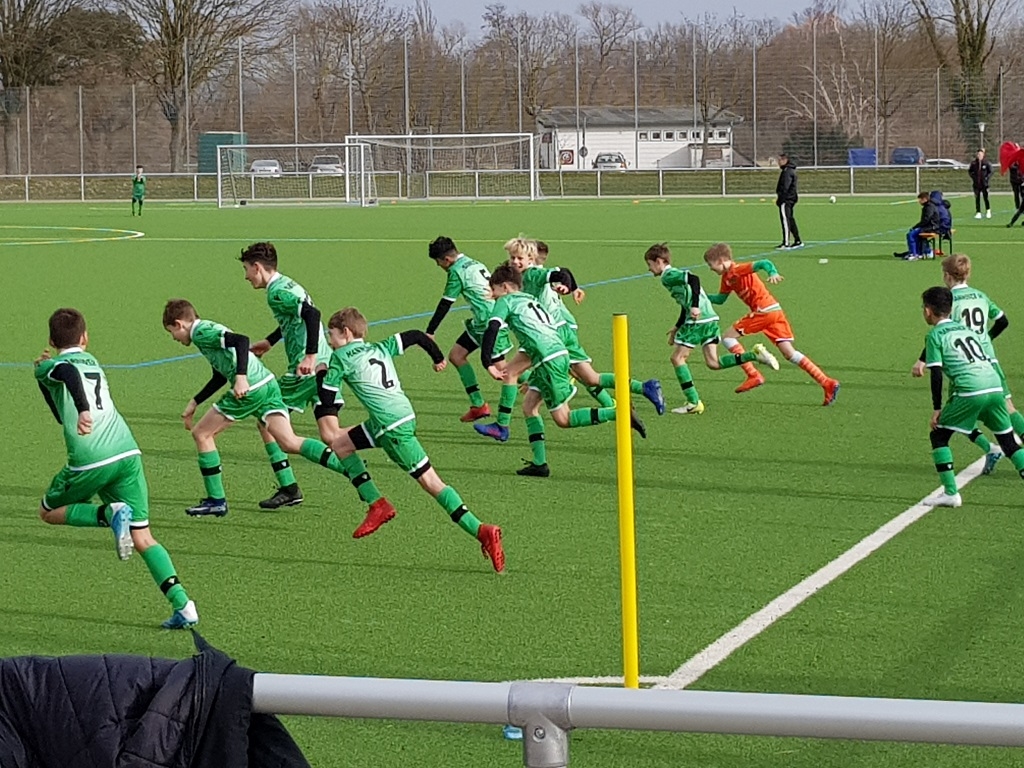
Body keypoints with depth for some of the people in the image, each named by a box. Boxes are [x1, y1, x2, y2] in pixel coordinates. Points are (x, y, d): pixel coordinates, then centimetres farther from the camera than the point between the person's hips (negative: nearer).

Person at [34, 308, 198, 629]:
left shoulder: (52, 366, 7)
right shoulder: (92, 362, 26)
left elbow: (69, 373, -20)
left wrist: (83, 410, -34)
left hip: (91, 460, -5)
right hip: (128, 452, 5)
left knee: (49, 512, 21)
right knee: (142, 538, 7)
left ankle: (110, 514, -7)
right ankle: (183, 606, -9)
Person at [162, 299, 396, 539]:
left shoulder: (200, 332, -4)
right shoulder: (208, 330, 27)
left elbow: (240, 340, -22)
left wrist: (241, 377, -31)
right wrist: (194, 403, 42)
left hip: (250, 389, -9)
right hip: (267, 383, 9)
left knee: (201, 433, 9)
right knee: (290, 443, -3)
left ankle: (216, 500, 15)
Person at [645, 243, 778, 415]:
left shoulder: (668, 276, -5)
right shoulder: (674, 275, 26)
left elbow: (693, 279, -22)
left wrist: (695, 306, -28)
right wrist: (677, 328, 36)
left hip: (698, 320, -9)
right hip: (711, 318, 9)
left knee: (677, 358, 1)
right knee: (713, 363, 8)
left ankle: (694, 403, -1)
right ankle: (754, 354, -3)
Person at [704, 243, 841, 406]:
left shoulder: (737, 270, -9)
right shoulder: (727, 277, 18)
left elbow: (763, 263, -23)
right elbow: (720, 299, 29)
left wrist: (773, 273, -43)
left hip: (764, 311, -9)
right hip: (775, 311, 9)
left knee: (729, 337, -1)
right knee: (789, 353, 5)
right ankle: (827, 382, -1)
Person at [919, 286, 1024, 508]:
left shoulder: (935, 335, 7)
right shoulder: (968, 329, 26)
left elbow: (936, 374, -1)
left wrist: (937, 408, 4)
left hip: (969, 392, -6)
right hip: (995, 388, 6)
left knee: (938, 435, 8)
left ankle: (950, 493, 1)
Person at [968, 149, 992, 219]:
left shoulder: (986, 163, -6)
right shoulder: (973, 163, 0)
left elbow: (990, 172, 2)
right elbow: (970, 171, 13)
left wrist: (986, 178, -8)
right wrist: (973, 177, 0)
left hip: (984, 184, -2)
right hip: (976, 184, 2)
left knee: (986, 197, 0)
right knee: (977, 198, 3)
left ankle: (988, 211, 18)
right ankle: (978, 212, 8)